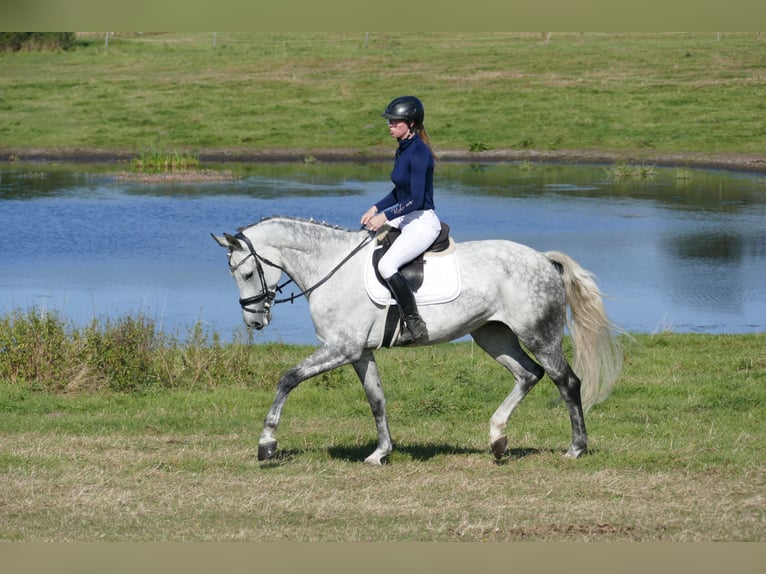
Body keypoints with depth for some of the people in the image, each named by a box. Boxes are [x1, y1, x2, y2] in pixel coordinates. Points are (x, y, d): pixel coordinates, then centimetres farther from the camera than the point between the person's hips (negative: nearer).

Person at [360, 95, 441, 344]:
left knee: (387, 265, -28)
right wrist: (376, 209, 8)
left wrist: (385, 216, -21)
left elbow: (416, 199, -23)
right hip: (406, 219, 11)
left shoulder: (419, 153, -19)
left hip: (423, 223, -11)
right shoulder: (403, 150, 11)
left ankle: (414, 323, -22)